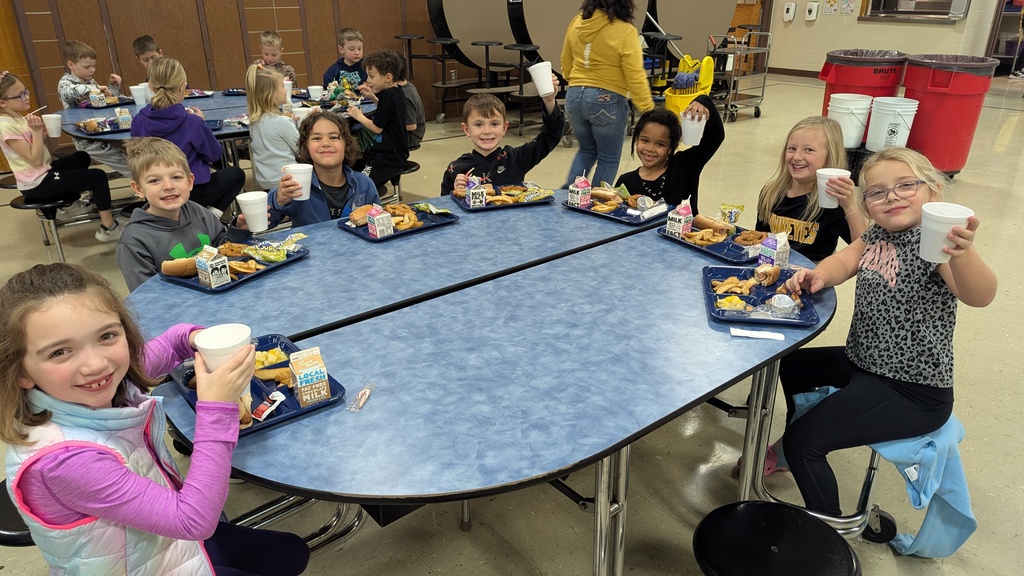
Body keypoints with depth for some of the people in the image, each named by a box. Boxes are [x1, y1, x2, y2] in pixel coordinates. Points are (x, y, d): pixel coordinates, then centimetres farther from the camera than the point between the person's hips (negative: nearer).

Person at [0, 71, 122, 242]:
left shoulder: (17, 118, 6)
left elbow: (40, 151, 11)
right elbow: (35, 160, -25)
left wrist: (44, 133, -5)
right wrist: (36, 131, -27)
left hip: (44, 172, 11)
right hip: (37, 185, -11)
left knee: (82, 157, 32)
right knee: (98, 176, -15)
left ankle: (71, 201, 36)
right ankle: (108, 227, -12)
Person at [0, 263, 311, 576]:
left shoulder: (110, 385, -17)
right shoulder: (63, 458, -37)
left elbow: (168, 344, 5)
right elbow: (194, 521, -34)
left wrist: (198, 338, -19)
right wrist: (216, 409, -38)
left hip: (167, 534, 6)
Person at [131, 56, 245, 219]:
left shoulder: (139, 121, -9)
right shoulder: (192, 122, -21)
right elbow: (214, 154, -6)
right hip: (190, 193, -5)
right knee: (236, 174, 23)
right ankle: (211, 216, 6)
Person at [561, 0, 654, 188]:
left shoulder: (577, 22, 3)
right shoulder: (625, 32, -14)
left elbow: (566, 62, 14)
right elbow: (635, 77, -14)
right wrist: (648, 109, -7)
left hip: (574, 96, 6)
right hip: (607, 100, -5)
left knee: (587, 150, 25)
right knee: (608, 159, 11)